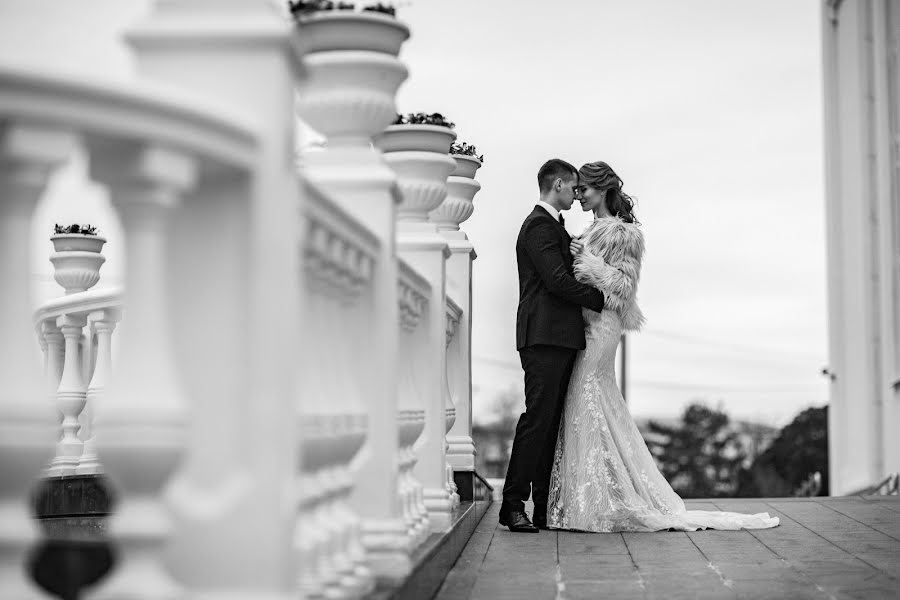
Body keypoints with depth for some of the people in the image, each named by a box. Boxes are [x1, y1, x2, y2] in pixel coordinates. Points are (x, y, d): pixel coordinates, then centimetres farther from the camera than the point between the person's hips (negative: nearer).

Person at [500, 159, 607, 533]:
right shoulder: (540, 225, -10)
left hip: (558, 338, 10)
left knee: (550, 423, 8)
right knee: (537, 419, -10)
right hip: (545, 337, -10)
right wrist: (601, 300, -8)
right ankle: (513, 505, -8)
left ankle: (545, 509, 9)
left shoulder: (551, 225, 23)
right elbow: (559, 282, -17)